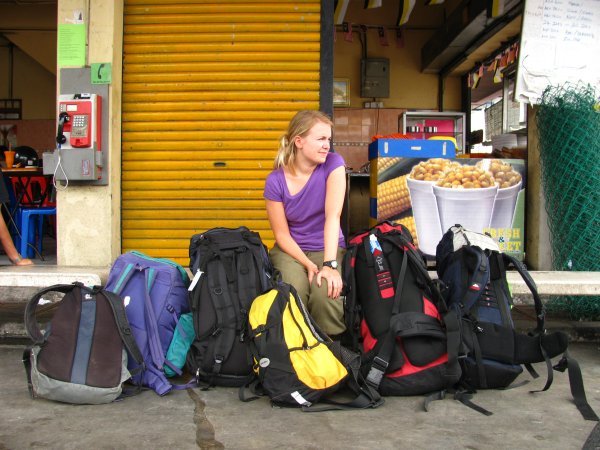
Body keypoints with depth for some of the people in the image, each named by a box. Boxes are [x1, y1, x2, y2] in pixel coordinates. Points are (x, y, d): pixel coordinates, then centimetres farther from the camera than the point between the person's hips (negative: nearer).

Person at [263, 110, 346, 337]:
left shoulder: (333, 163, -12)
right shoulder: (276, 180, -11)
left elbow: (333, 215, -22)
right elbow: (282, 234, -6)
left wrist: (330, 264, -31)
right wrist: (309, 265, -20)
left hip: (327, 248, 0)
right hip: (290, 249, 0)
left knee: (325, 293, -30)